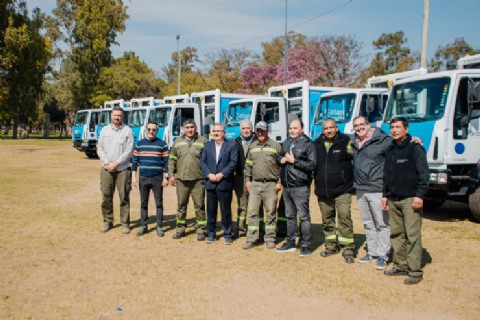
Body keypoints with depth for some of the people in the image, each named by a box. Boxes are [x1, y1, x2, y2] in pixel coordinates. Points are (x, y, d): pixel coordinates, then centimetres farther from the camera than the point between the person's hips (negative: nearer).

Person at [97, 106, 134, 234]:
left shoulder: (127, 130, 0)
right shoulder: (105, 130, 11)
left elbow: (129, 151, -6)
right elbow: (99, 148, 8)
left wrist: (116, 163, -12)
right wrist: (107, 162, -6)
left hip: (123, 169, -3)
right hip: (106, 169, 3)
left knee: (124, 197, -1)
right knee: (106, 196, 6)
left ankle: (125, 223, 8)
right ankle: (107, 221, 19)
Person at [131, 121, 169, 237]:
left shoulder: (162, 144, 1)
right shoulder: (139, 144, 8)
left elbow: (166, 162, -1)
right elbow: (135, 161, 9)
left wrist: (166, 178, -6)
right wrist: (134, 177, 3)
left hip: (157, 179, -2)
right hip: (143, 178, 3)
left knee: (159, 203, 3)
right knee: (143, 203, 8)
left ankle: (159, 227, 10)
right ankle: (143, 226, 17)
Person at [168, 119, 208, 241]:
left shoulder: (203, 141, 1)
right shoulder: (178, 142, 10)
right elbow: (172, 159, 14)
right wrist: (171, 175, 8)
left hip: (198, 180, -3)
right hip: (181, 180, 3)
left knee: (199, 206, 1)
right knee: (181, 205, 11)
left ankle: (200, 230, 11)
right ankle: (180, 229, 22)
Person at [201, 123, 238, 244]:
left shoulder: (231, 145, 1)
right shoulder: (208, 145, 12)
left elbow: (233, 162, -7)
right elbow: (203, 162, 7)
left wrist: (222, 174, -15)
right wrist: (209, 174, -8)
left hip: (225, 183, -3)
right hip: (210, 183, 3)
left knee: (226, 210, 4)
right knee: (211, 210, 8)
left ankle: (227, 234, 14)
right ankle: (211, 234, 19)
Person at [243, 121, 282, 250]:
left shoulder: (275, 146, 0)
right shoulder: (252, 146, 11)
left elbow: (281, 165, 0)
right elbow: (248, 164, 16)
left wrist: (280, 182, -4)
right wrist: (247, 180, 8)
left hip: (270, 184, -3)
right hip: (255, 184, 3)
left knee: (270, 213, 5)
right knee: (252, 212, 2)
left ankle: (270, 238, 15)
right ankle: (251, 238, 9)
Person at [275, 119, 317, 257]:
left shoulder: (307, 144, -7)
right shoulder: (286, 143, 13)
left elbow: (312, 164, -13)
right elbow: (279, 157, 24)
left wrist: (294, 160, -16)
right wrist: (282, 160, 0)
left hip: (300, 187, -7)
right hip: (286, 186, 7)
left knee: (304, 216, -1)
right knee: (290, 216, 15)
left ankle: (305, 246, 7)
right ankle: (290, 243, 26)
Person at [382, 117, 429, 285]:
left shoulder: (415, 148, -5)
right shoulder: (390, 150, 16)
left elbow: (424, 173, -9)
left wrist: (419, 195, -16)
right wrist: (385, 195, 15)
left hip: (410, 199, -7)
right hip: (393, 200, 7)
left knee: (413, 235, -7)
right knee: (396, 234, 10)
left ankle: (415, 271, -2)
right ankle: (400, 266, 20)